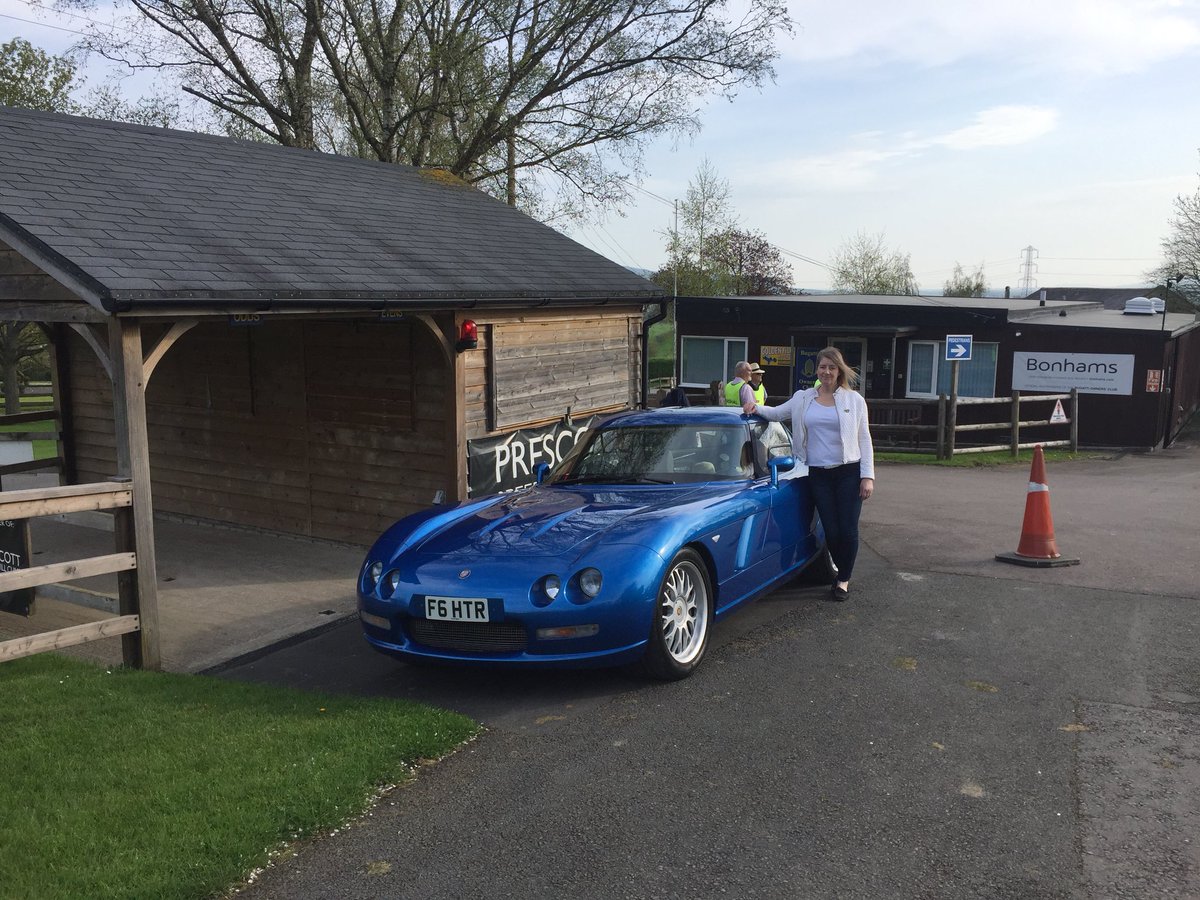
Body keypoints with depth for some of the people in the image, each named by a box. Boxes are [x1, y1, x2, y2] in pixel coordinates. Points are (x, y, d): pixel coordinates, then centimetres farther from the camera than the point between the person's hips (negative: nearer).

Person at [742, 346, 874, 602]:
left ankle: (844, 579, 14)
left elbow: (864, 439, 3)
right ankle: (842, 570, 25)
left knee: (848, 529, -3)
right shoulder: (803, 398, 9)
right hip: (818, 474, 1)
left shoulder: (854, 399, 4)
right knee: (831, 530, 1)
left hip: (848, 472, -1)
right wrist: (756, 408, -4)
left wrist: (868, 476, -4)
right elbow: (776, 413, 18)